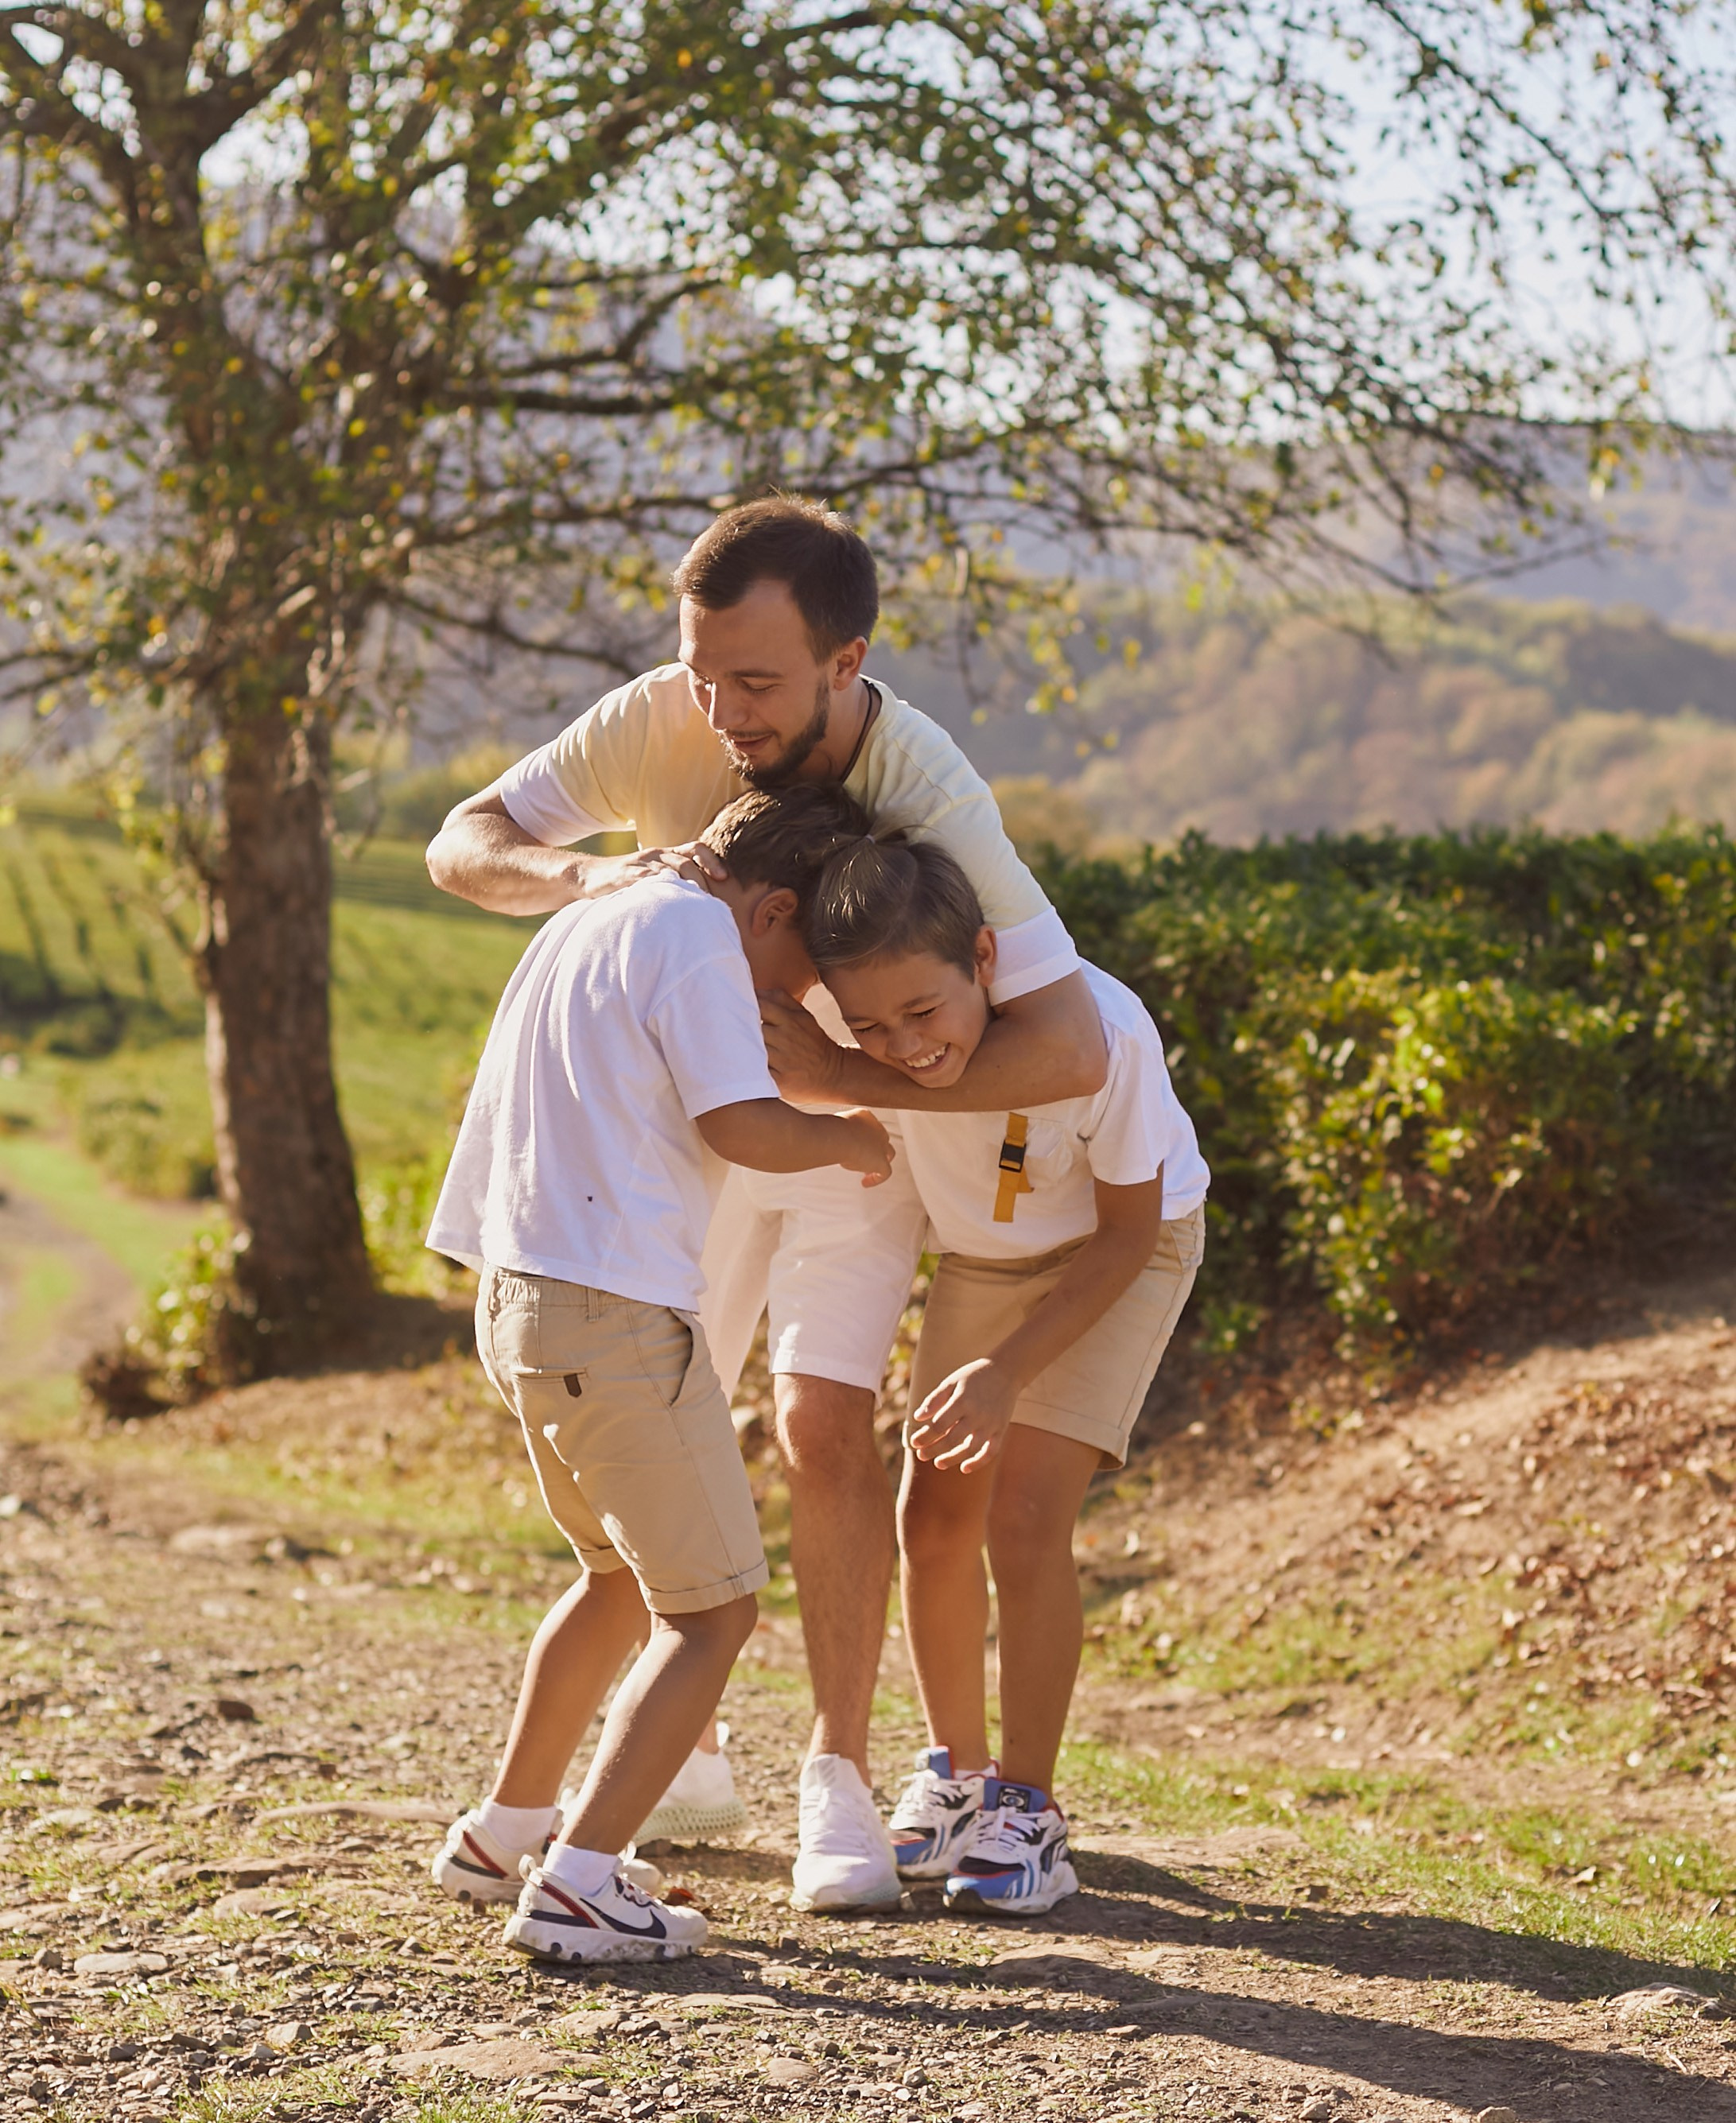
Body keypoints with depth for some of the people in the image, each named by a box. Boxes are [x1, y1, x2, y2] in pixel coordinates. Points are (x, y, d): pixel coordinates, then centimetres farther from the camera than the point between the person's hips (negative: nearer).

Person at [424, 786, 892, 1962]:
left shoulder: (591, 917, 17)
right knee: (712, 1610, -4)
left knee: (622, 1572, 27)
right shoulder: (694, 933, -10)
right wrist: (851, 1140, 2)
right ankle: (574, 1886, -13)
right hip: (614, 1312, -10)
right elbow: (741, 1126, -18)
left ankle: (504, 1831, 33)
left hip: (520, 1293, 10)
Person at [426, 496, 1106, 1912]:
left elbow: (1070, 1050, -41)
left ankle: (840, 1780, -6)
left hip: (868, 1115, -3)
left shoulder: (930, 796, -36)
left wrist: (838, 1074, -42)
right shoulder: (657, 723, -26)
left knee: (824, 1425, -17)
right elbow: (461, 847, -18)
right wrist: (594, 872, -38)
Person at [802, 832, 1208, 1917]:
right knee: (934, 1516, 2)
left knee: (1024, 1517, -15)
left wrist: (1009, 1366, -30)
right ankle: (958, 1773, 23)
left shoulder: (1099, 1030, -39)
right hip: (981, 1250, 5)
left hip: (1121, 1254, -4)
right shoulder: (866, 1024, -28)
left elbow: (1128, 1231, -24)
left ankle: (1027, 1809, -1)